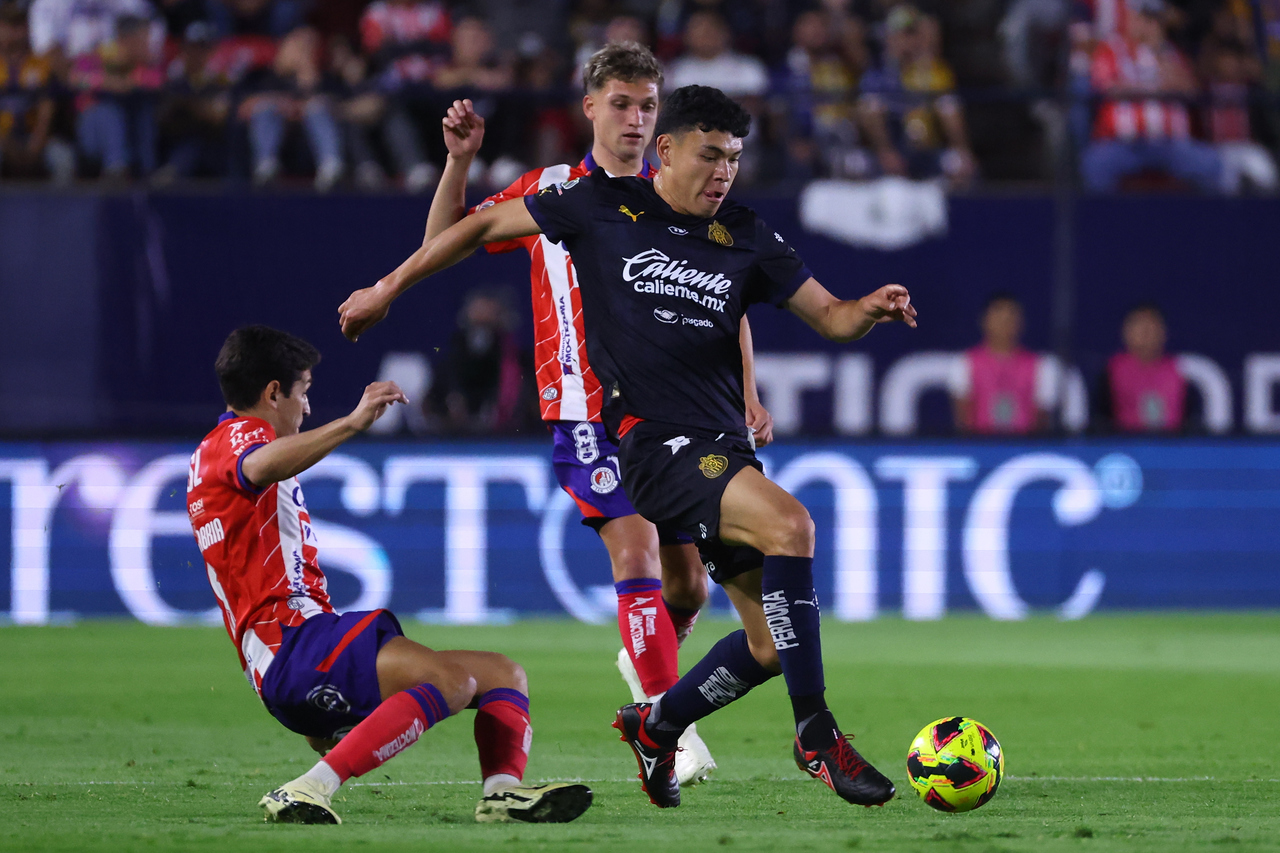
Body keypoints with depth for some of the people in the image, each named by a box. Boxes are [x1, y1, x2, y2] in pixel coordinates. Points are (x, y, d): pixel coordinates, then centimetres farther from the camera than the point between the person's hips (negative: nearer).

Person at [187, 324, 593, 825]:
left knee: (504, 675, 12)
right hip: (296, 649, -11)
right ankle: (304, 795, -38)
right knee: (452, 680, -33)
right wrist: (351, 424, -44)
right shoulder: (235, 437, -3)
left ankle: (503, 792, -17)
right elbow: (260, 468, -31)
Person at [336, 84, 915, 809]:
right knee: (788, 522, -31)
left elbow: (831, 317, 12)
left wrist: (873, 309, -11)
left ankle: (656, 726, 33)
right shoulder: (603, 205, 1)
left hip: (725, 449, 6)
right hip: (653, 442, -6)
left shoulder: (745, 237, 10)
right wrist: (389, 289, 14)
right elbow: (486, 226, 11)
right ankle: (816, 734, -25)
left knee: (771, 647, 5)